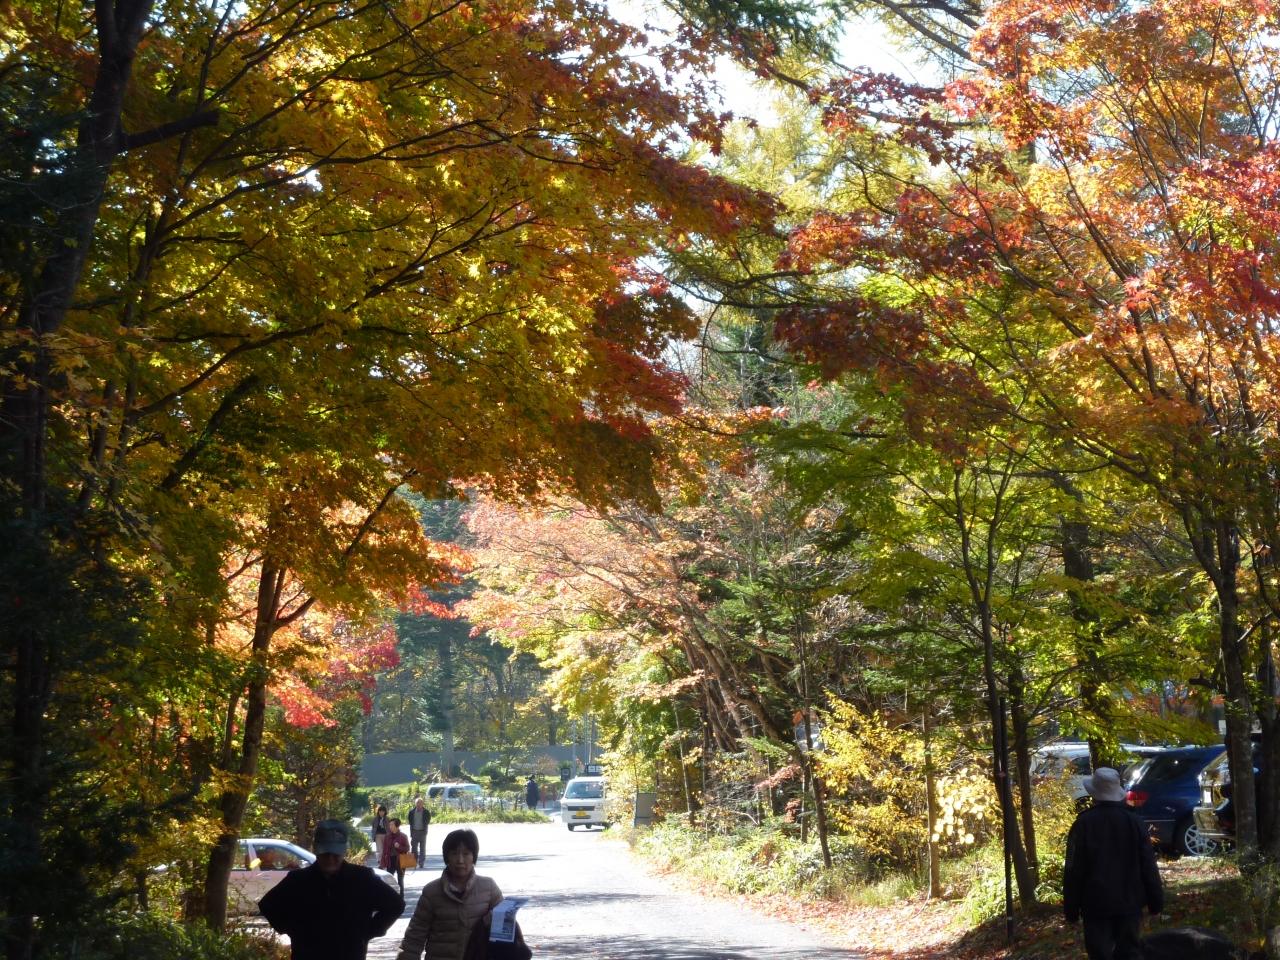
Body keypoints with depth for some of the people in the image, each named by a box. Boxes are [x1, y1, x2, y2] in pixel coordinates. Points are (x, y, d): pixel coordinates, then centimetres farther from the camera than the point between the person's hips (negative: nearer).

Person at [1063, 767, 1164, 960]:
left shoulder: (1083, 823, -8)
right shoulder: (1135, 822, -1)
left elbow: (1073, 871, -6)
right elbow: (1148, 866, 1)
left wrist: (1071, 908, 1)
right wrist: (1156, 900, 9)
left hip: (1097, 905, -2)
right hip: (1130, 902, 3)